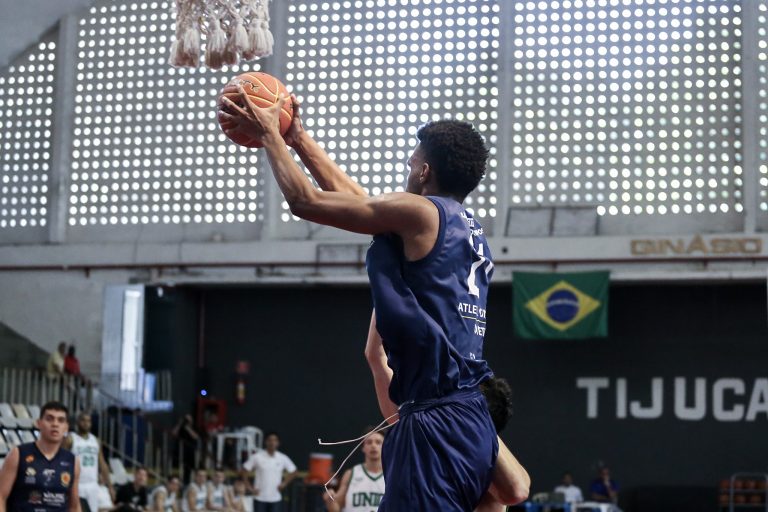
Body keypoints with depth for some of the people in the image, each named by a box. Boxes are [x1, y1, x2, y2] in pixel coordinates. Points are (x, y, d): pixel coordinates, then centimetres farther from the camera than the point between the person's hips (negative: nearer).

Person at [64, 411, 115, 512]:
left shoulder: (96, 441, 13)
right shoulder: (70, 439, -4)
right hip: (77, 485, -5)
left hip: (93, 486, 5)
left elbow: (102, 465, 16)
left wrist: (109, 486, 12)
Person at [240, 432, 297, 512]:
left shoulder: (283, 458, 0)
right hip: (260, 498, -2)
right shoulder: (257, 457, -6)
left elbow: (293, 472, 14)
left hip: (276, 499, 2)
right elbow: (243, 472, 0)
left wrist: (284, 483, 2)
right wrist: (250, 488, -4)